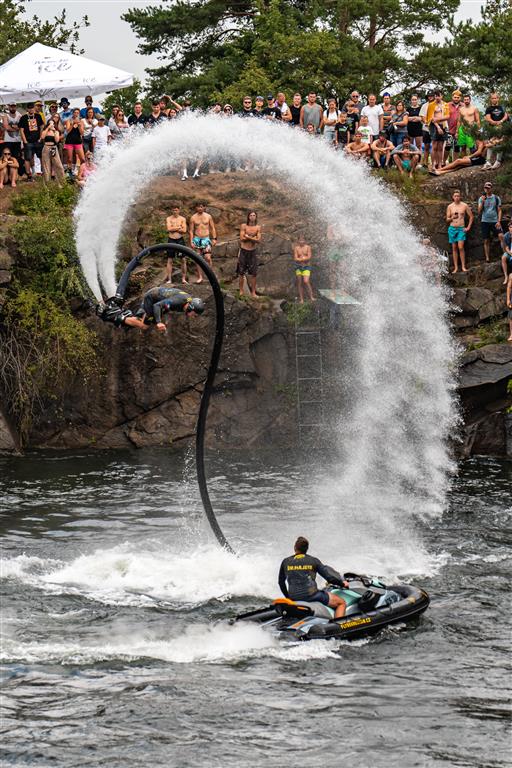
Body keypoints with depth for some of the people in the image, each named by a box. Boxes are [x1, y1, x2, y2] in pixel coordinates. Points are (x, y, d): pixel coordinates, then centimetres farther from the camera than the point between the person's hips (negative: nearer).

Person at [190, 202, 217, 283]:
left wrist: (214, 238, -1)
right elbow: (191, 230, 6)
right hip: (197, 239, 1)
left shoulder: (208, 216, 4)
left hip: (206, 239, -1)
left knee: (207, 258, -15)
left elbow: (212, 228, 8)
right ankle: (200, 277, 6)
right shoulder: (193, 218, 4)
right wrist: (191, 241, -2)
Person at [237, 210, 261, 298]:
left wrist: (248, 237, -15)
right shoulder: (243, 226, -3)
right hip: (244, 251, -1)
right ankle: (241, 291, 11)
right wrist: (253, 238, -11)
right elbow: (242, 238, -12)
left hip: (253, 251, 1)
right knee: (241, 272, 2)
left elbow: (259, 240, -8)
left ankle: (253, 292, 9)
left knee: (253, 273, 3)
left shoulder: (258, 227, 1)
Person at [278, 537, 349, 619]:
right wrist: (342, 582, 18)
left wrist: (287, 596, 33)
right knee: (342, 603, 3)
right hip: (311, 595, -4)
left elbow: (281, 581, 19)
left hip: (293, 598, 4)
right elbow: (328, 576, 1)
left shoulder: (285, 562, 9)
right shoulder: (313, 561, 1)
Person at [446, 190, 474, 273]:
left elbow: (471, 216, 9)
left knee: (460, 247, -14)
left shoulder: (464, 206, 1)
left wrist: (468, 227, 2)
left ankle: (463, 267, -10)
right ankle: (456, 267, 6)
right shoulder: (450, 207, 6)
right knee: (454, 248, 3)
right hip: (452, 228, 2)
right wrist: (452, 218, -13)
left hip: (461, 229, -2)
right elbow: (447, 219, 9)